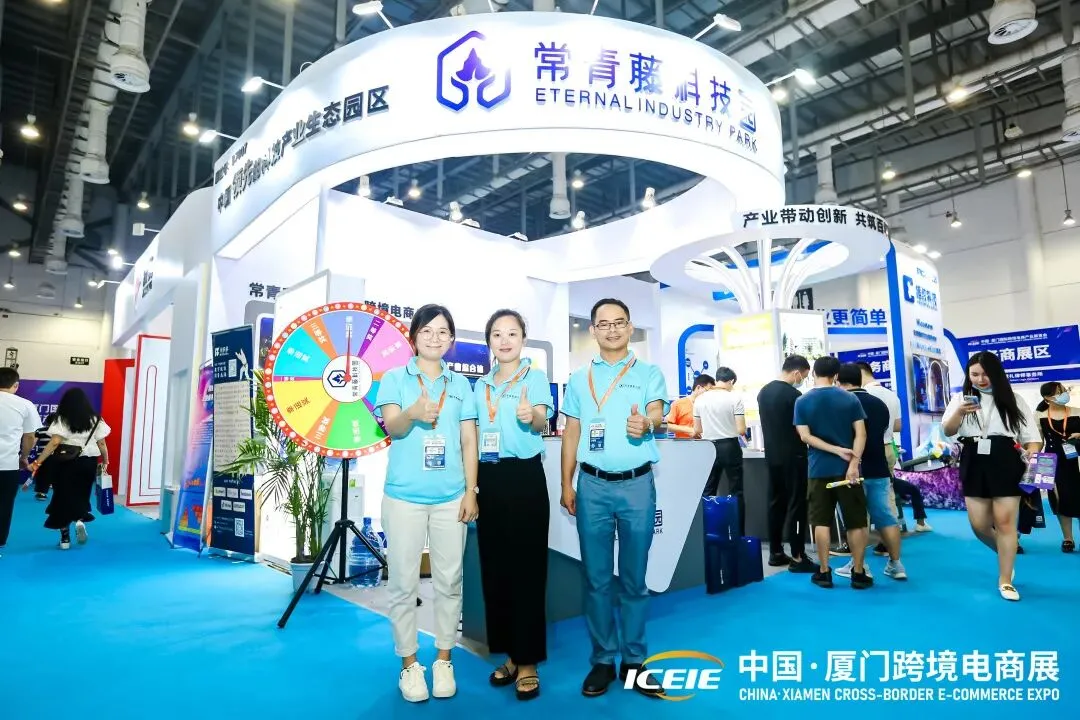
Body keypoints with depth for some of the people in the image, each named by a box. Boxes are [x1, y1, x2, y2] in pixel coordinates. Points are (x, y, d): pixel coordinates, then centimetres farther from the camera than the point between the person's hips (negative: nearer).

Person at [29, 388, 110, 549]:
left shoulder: (62, 420, -4)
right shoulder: (95, 419, 2)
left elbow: (54, 443, -15)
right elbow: (101, 443, 1)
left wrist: (38, 462, -13)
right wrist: (105, 461, 11)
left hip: (66, 463, -2)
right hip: (88, 463, 2)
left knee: (64, 496, 8)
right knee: (82, 495, 20)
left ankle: (65, 538, 12)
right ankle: (80, 521, -5)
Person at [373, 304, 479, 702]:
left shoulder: (461, 384, 8)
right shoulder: (394, 378, 1)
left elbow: (469, 441, 7)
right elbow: (391, 426, -15)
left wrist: (471, 491, 0)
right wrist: (413, 413, -37)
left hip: (451, 497, 2)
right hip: (404, 496, -2)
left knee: (449, 580, 10)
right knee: (403, 582, 6)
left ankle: (444, 660, 26)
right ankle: (409, 664, 23)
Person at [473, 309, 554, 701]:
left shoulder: (535, 376, -3)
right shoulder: (480, 385, 13)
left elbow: (541, 422, -19)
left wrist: (531, 415, -42)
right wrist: (471, 482, 13)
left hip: (524, 476, -5)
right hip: (489, 478, 6)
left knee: (527, 567, 0)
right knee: (494, 567, 10)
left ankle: (528, 661, 13)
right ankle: (510, 653, 25)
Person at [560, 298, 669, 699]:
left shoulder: (649, 372, 4)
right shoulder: (580, 378, 10)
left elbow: (657, 414, -12)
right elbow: (571, 432, 10)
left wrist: (647, 423, -36)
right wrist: (566, 484, 5)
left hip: (637, 485, -1)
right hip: (593, 485, 2)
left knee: (634, 578, 10)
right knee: (596, 578, 8)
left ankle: (633, 661, 23)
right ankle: (602, 660, 22)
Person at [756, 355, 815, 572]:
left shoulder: (763, 391, 8)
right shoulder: (793, 395, -16)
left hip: (772, 456, 8)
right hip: (792, 457, -7)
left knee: (776, 503, 12)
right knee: (796, 506, -2)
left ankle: (775, 553, 18)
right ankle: (797, 558, 1)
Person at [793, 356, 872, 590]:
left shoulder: (802, 402, -1)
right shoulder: (850, 399, 0)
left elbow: (805, 436, -8)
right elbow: (860, 433, -8)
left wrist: (837, 450, -8)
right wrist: (853, 463, -13)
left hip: (819, 469, 0)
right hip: (846, 467, 0)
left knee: (821, 522, 6)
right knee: (856, 522, 8)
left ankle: (824, 573, 10)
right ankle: (858, 573, 12)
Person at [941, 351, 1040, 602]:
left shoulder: (1013, 401, 6)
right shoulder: (961, 398, 7)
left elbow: (1031, 436, 4)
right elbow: (947, 431, -2)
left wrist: (1033, 464, -12)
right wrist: (959, 413, -21)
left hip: (1006, 464, -1)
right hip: (973, 465, 1)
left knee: (1005, 522, -1)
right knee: (979, 525, 4)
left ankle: (1005, 581, 11)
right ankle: (1005, 553, 35)